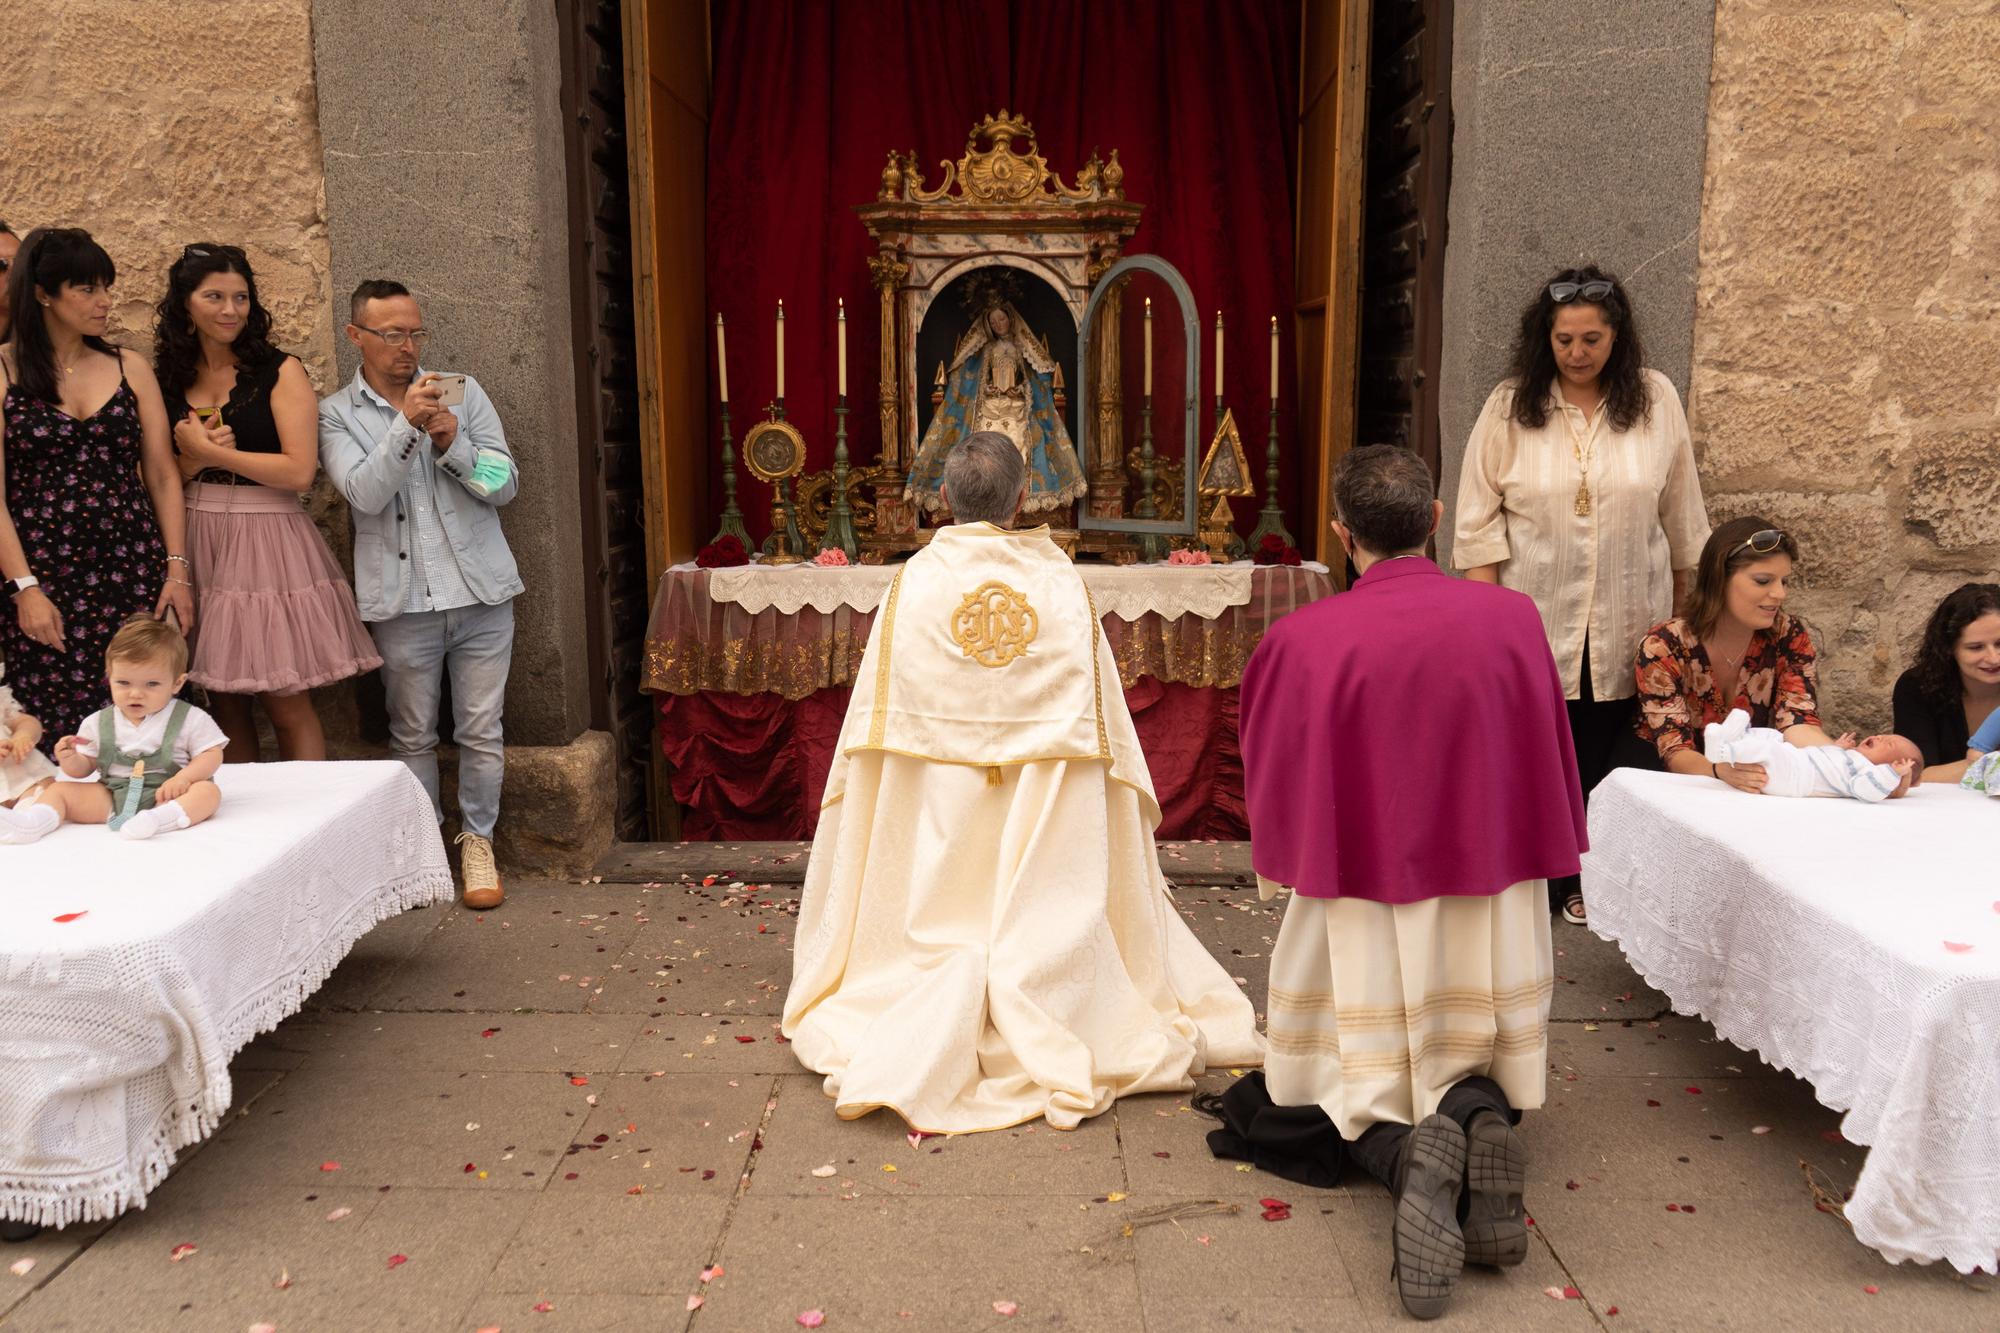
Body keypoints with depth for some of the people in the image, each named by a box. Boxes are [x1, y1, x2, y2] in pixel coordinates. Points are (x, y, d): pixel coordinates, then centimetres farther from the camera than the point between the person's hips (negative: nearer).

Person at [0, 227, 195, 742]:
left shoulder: (130, 368, 8)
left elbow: (162, 475, 8)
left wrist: (177, 569, 0)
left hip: (132, 570, 2)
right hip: (42, 574, -2)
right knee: (56, 736, 0)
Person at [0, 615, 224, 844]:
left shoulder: (190, 719, -3)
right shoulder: (98, 723, 8)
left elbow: (212, 755, -5)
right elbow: (84, 768, 13)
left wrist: (183, 777, -21)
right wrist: (70, 760, -10)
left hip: (165, 797, -4)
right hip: (111, 797, 4)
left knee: (208, 790, -32)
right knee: (59, 790, -7)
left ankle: (162, 818, -56)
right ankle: (32, 822, -33)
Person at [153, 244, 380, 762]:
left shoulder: (279, 371, -2)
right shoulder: (167, 381, 9)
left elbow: (299, 470, -12)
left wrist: (210, 452, -8)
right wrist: (192, 459, -10)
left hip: (266, 544, -4)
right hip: (197, 545, 4)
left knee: (286, 703, -3)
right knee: (223, 701, 10)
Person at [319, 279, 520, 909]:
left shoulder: (463, 392, 7)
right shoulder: (335, 415, 3)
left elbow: (505, 485, 2)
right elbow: (365, 494, -13)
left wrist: (452, 444, -13)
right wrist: (407, 425, -22)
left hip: (481, 592, 1)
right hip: (401, 601, -1)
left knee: (481, 731, 5)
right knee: (413, 735, 9)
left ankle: (477, 840, 20)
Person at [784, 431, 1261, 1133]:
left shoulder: (914, 582, -5)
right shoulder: (1063, 584, -3)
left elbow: (876, 726, -2)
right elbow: (1101, 721, -1)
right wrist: (1127, 800, 9)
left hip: (938, 812, 0)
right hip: (1047, 809, 0)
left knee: (944, 946, 9)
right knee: (1043, 942, 10)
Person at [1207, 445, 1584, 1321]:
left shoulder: (1303, 641, -14)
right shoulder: (1512, 618, -6)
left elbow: (1273, 788, -1)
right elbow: (1551, 770, 7)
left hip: (1360, 898, -2)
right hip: (1493, 907, 2)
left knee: (1361, 1084, 17)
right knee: (1473, 1067, 23)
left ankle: (1404, 1156, -18)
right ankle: (1478, 1116, -14)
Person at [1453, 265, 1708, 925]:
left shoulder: (1656, 400, 3)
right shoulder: (1509, 406, -2)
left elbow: (1680, 513, 10)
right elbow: (1478, 516, 0)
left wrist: (1682, 600, 14)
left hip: (1628, 623, 1)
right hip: (1535, 618, -1)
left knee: (1614, 753, 4)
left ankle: (1595, 882, 20)